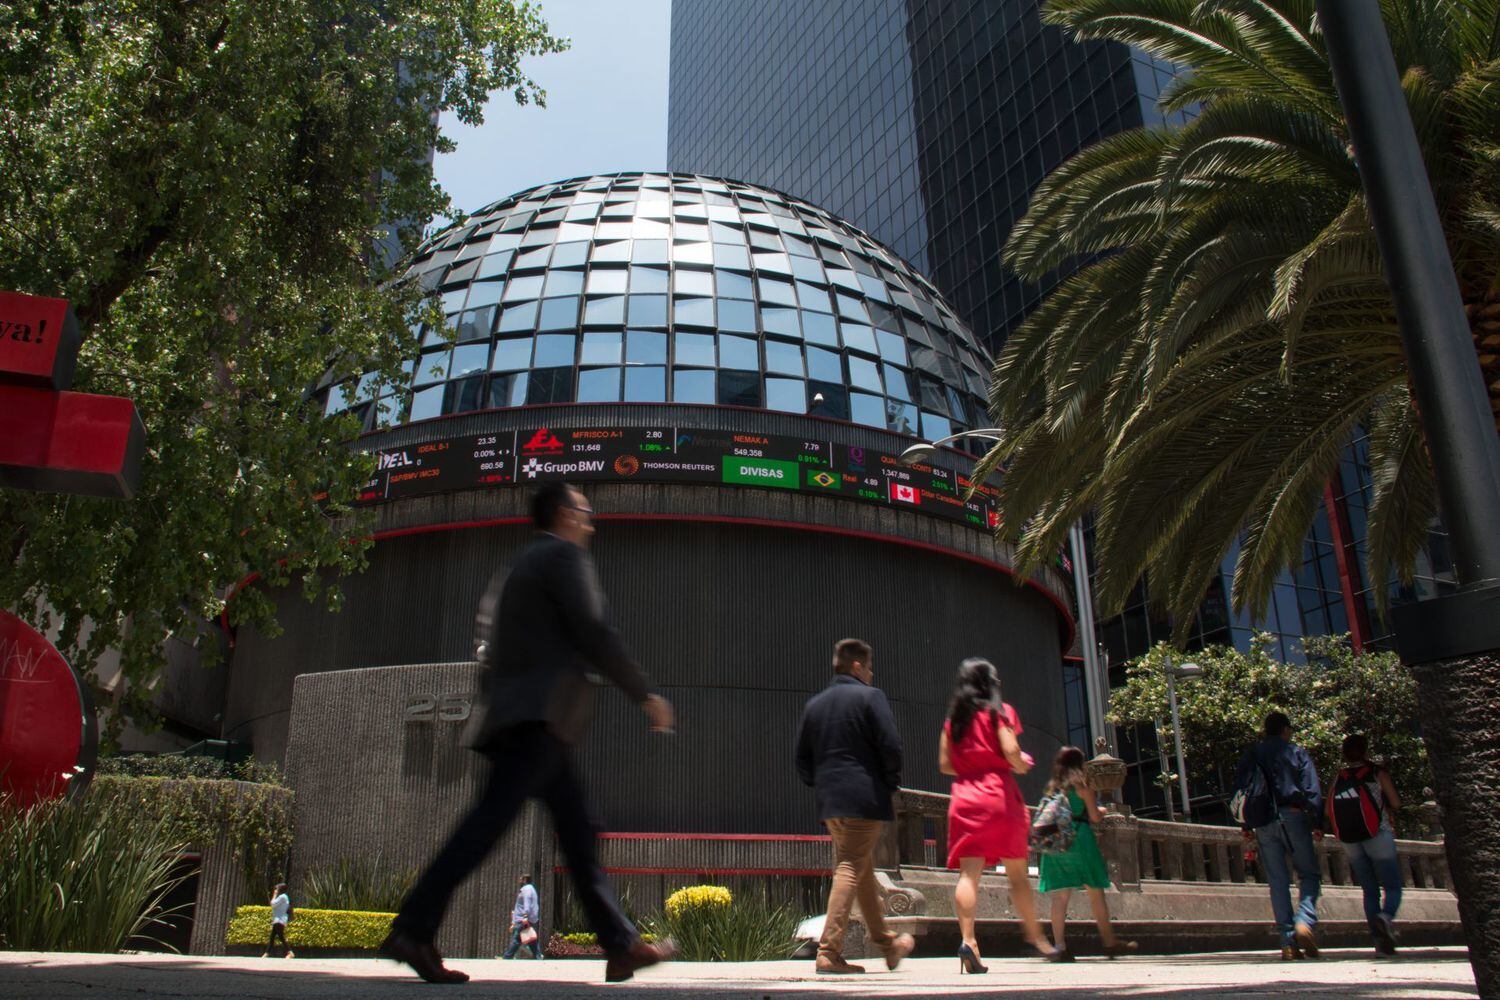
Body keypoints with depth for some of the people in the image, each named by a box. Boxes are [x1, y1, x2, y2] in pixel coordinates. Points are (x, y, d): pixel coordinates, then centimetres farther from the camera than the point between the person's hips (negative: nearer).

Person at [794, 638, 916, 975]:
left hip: (829, 802, 7)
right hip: (864, 798, -7)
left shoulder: (815, 703, 15)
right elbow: (890, 745, -12)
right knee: (851, 870, -5)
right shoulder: (869, 696, -4)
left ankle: (886, 943, 30)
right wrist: (891, 783, 1)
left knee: (864, 871, 18)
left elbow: (802, 758, 14)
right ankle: (829, 952, -9)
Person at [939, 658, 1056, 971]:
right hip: (999, 795, -3)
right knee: (1017, 873, 10)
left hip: (964, 797, 3)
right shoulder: (1000, 711, 1)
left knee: (969, 873, -7)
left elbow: (945, 764, 9)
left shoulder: (953, 719, 13)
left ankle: (967, 940, -20)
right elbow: (1010, 751, -13)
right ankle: (1035, 936, 18)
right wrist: (1022, 766, 7)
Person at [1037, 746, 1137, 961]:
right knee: (1096, 893, 5)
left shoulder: (1051, 787, 14)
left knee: (1060, 895, 0)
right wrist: (1102, 811, 21)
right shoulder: (1082, 785, 0)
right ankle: (1110, 942, 12)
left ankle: (1060, 946, -6)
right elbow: (1094, 816, -1)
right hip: (1078, 837, -4)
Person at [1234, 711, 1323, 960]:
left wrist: (1246, 825, 11)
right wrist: (1317, 822, -2)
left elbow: (1239, 788, 9)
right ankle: (1304, 921, -18)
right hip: (1292, 817, -2)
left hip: (1264, 824, 3)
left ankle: (1288, 942, 1)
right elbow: (1312, 789, -3)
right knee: (1309, 874, 7)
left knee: (1277, 881, 5)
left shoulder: (1251, 755, 14)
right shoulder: (1297, 753, 7)